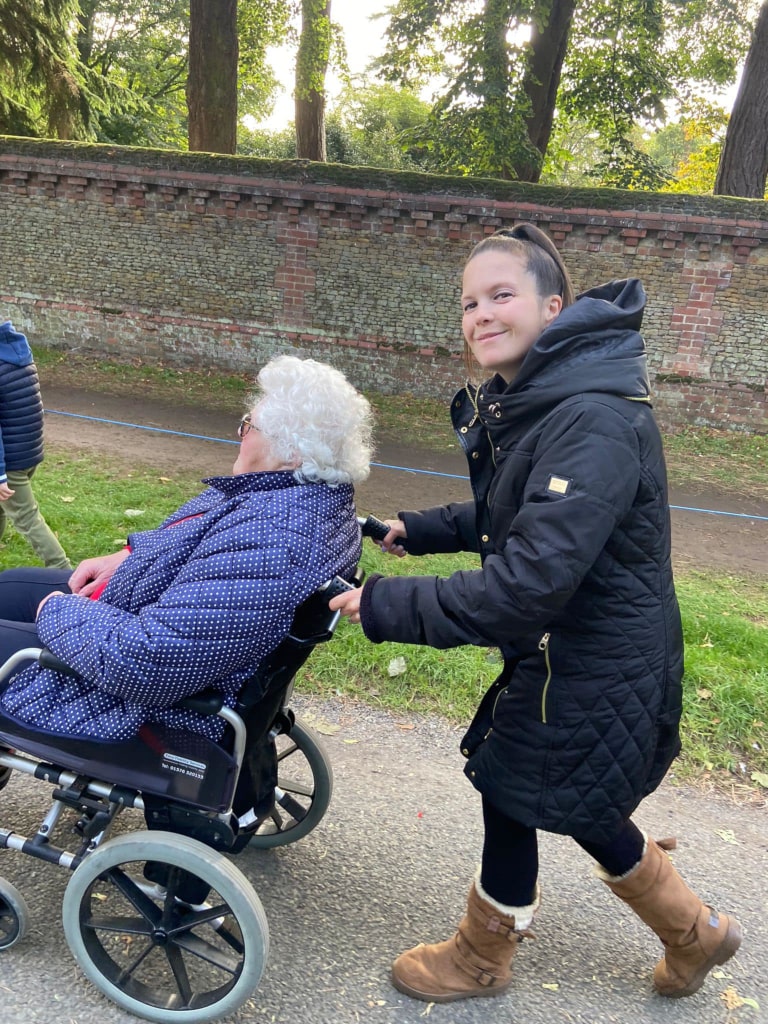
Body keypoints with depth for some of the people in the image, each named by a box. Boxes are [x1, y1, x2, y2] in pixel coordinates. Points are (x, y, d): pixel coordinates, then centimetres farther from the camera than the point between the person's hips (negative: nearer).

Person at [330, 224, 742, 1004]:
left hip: (593, 671, -9)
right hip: (574, 653, 9)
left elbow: (526, 588, -35)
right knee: (582, 810, 24)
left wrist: (386, 606, -29)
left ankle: (482, 959, 40)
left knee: (511, 795, 11)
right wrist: (417, 530, 11)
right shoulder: (530, 400, 2)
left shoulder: (596, 423, -29)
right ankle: (694, 935, 49)